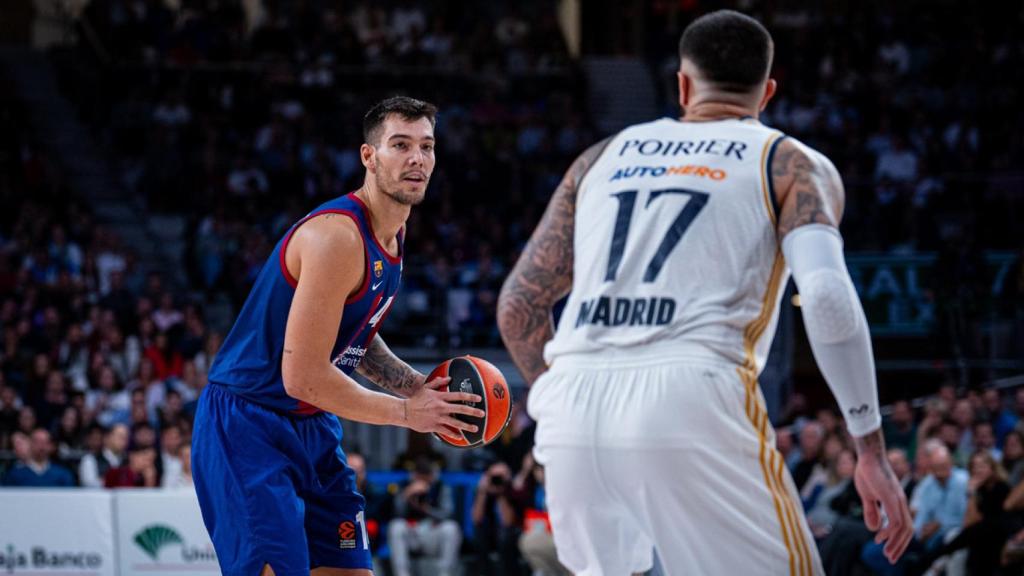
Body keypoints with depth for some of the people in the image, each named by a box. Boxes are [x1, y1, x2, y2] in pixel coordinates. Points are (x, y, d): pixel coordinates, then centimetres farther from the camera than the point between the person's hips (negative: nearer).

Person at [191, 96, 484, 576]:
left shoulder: (390, 234, 7)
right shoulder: (336, 236, -23)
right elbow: (303, 376, -25)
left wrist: (416, 385, 5)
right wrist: (405, 411, -16)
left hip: (311, 428, 10)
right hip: (246, 428, -10)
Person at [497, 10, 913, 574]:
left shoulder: (604, 156, 25)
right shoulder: (792, 164, 14)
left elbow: (518, 306, 23)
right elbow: (827, 297, -5)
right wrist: (871, 450, -3)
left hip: (574, 409, 4)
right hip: (693, 401, -4)